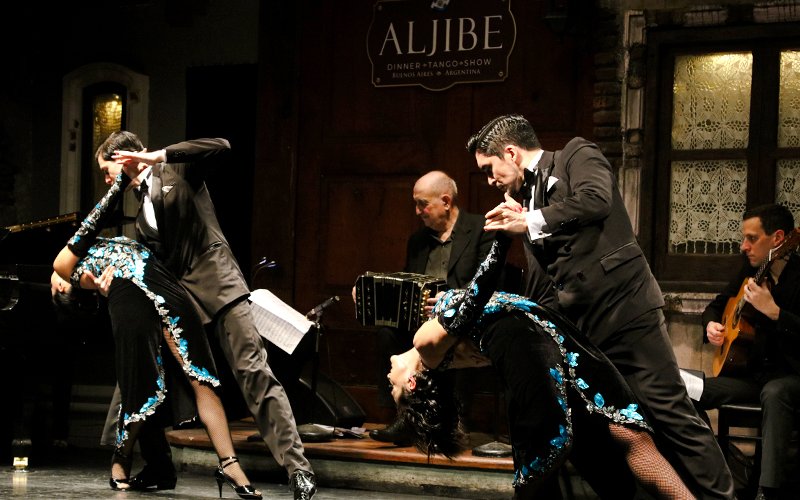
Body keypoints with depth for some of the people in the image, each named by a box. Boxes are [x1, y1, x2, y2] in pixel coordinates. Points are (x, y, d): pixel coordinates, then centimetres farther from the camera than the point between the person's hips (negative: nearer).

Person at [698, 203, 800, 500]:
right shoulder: (751, 270, 9)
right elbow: (718, 304, 24)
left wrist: (773, 311, -34)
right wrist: (711, 324, 3)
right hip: (752, 372, 7)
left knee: (774, 393, -41)